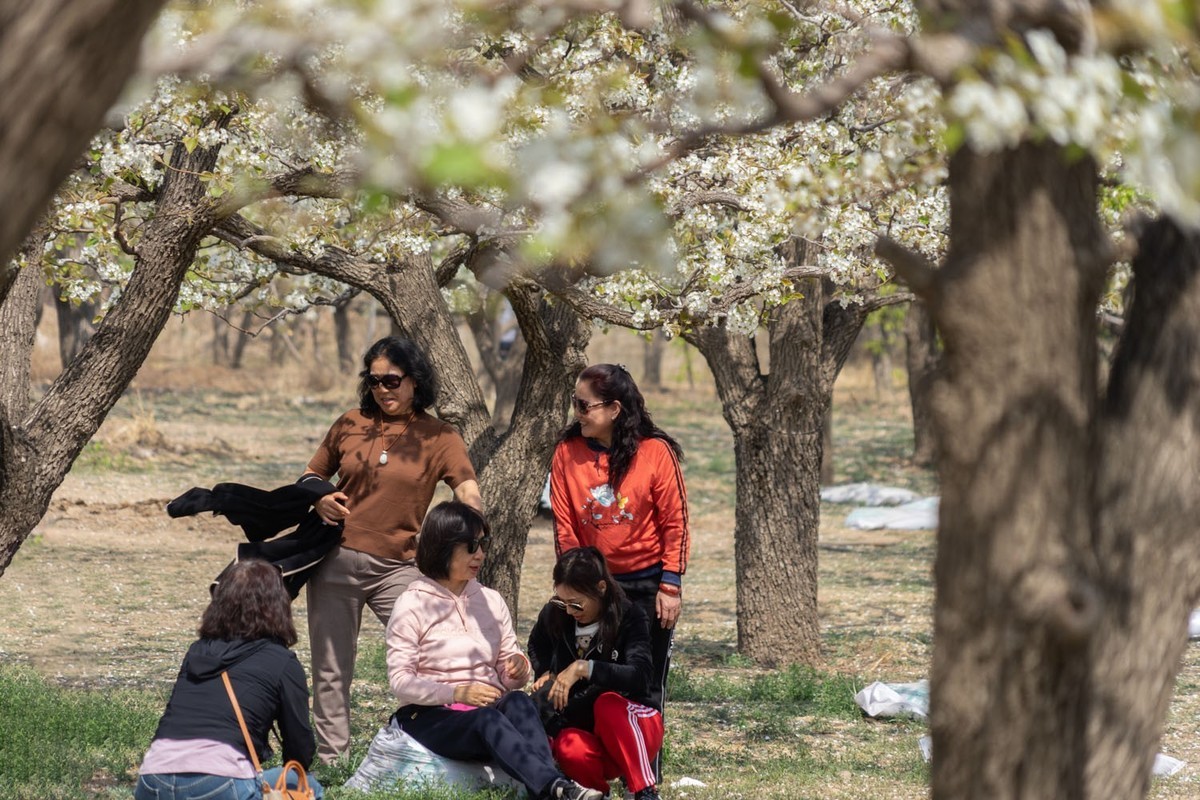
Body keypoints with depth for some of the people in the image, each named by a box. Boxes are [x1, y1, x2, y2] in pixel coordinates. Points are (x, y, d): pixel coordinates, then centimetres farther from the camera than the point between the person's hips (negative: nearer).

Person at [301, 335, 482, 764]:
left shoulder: (438, 437, -1)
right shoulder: (350, 425, 6)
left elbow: (468, 491, -15)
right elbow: (311, 475, 19)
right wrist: (319, 499, -5)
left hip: (397, 567, -2)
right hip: (337, 561, 2)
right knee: (331, 669, 7)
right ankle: (331, 759, 16)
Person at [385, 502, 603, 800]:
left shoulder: (491, 601, 15)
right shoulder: (413, 605, 0)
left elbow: (508, 675, 15)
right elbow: (400, 681, -8)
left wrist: (517, 669, -10)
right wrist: (457, 692, -22)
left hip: (490, 710, 4)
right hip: (433, 716, -4)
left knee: (518, 702, -32)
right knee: (487, 720, -37)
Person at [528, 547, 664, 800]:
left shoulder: (630, 617, -13)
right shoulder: (554, 614, -1)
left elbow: (639, 677, -30)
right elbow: (537, 646, 25)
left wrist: (584, 668, -39)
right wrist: (544, 673, 4)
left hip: (633, 725, -2)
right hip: (578, 725, 2)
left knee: (607, 703, -39)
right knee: (572, 752, -37)